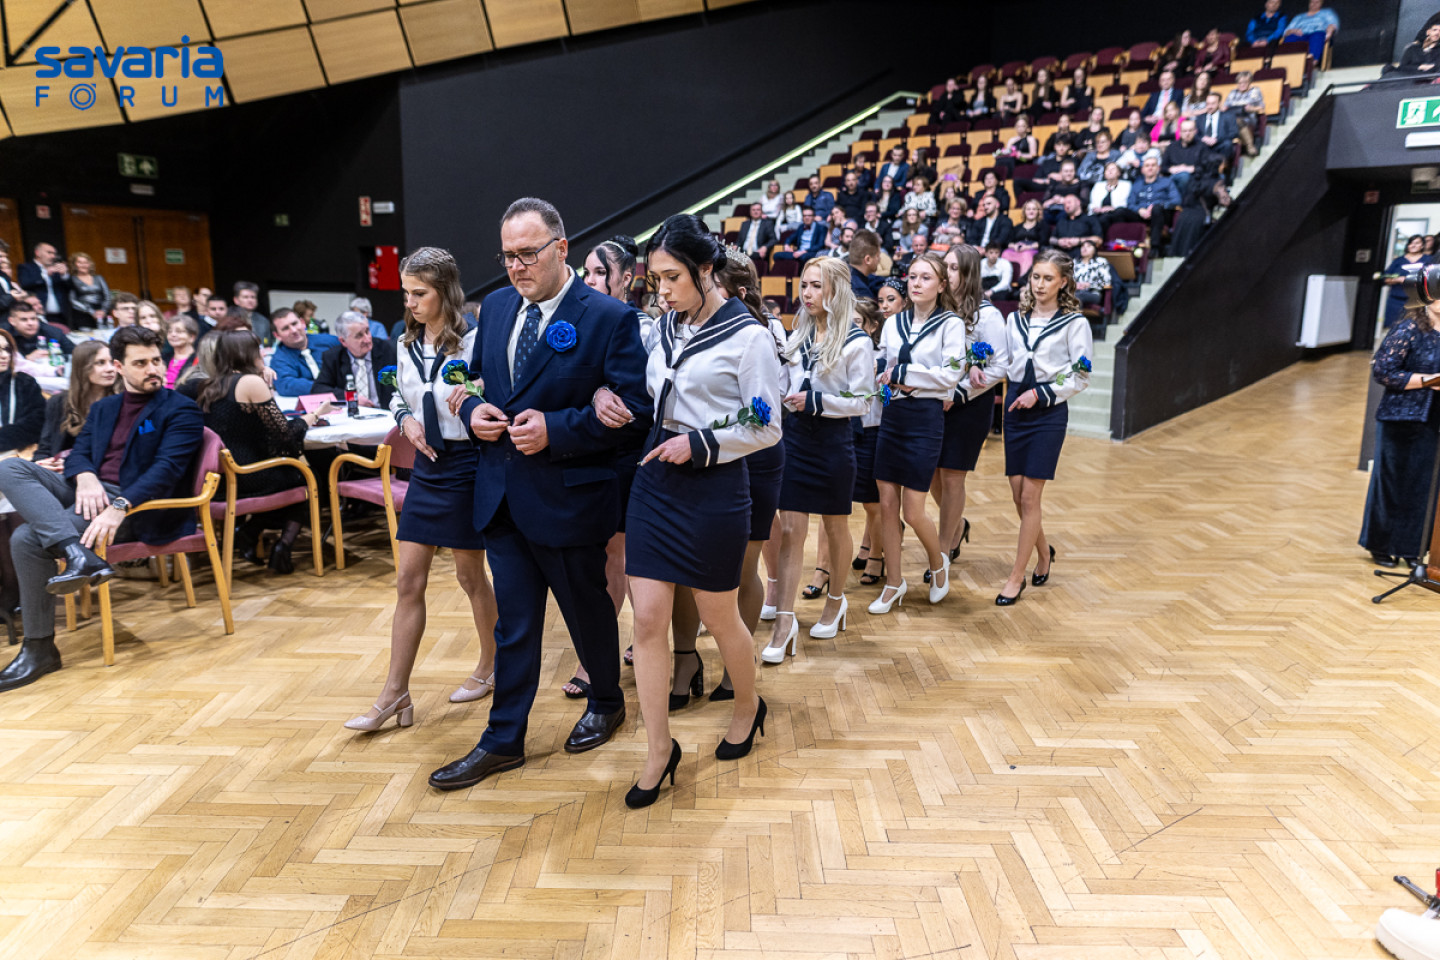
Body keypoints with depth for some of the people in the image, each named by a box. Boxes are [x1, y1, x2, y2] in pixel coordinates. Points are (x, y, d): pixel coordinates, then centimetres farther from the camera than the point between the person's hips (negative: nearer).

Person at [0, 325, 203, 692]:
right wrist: (84, 476, -14)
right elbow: (78, 453, 13)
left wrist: (119, 507, -29)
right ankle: (77, 553, -34)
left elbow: (167, 468, -14)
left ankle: (41, 648, -17)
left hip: (135, 504, -7)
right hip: (90, 491, 7)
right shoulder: (102, 408, 24)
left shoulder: (181, 411, 0)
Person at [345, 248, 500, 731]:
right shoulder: (406, 344, 7)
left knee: (470, 575, 9)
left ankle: (490, 667, 32)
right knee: (408, 580, 5)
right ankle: (394, 694, 13)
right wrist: (406, 420, 0)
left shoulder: (473, 342, -12)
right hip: (426, 466, 6)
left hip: (465, 463, -6)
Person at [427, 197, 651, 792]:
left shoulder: (609, 318, -12)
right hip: (503, 497, 5)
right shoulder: (495, 307, 8)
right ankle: (503, 741, 26)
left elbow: (634, 413, -15)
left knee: (588, 611, 15)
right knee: (513, 625, 13)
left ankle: (606, 703, 41)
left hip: (568, 497, -5)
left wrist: (555, 429, -23)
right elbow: (474, 376, 20)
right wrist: (469, 407, -3)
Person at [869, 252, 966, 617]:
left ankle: (938, 563, 28)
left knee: (913, 510, -3)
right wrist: (894, 382, -8)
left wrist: (902, 373, -10)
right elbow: (883, 370, 14)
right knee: (886, 504, 5)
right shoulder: (893, 323, 11)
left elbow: (950, 377, -11)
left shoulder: (951, 324, -2)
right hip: (891, 415, 5)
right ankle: (894, 581, 19)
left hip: (926, 418, -5)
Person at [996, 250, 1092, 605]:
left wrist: (1040, 394, -14)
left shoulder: (1075, 323, -3)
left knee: (1029, 496, -5)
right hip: (1015, 407, 5)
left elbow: (1080, 378, -5)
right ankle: (1044, 551, 34)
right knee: (1018, 493, 7)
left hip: (1050, 412, -5)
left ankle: (1017, 576, 5)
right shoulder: (1014, 319, 10)